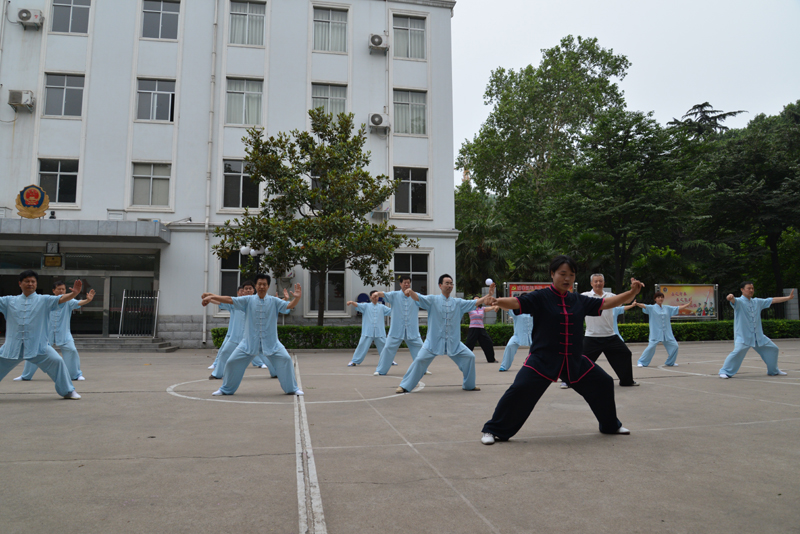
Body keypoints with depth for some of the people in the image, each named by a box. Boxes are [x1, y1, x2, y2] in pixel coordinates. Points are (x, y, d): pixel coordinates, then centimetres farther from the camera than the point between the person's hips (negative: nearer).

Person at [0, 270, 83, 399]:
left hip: (38, 345, -2)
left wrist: (74, 293, -34)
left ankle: (68, 391, 1)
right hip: (13, 345, 3)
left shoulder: (44, 300, 0)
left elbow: (61, 299, -14)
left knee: (57, 361, -14)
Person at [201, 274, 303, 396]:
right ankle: (226, 389, 25)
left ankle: (292, 388, 7)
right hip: (249, 341, 1)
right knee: (232, 362, 1)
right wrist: (211, 297, -18)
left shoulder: (274, 301, -1)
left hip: (270, 342, 0)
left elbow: (290, 306, -12)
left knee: (285, 359, -11)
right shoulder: (248, 300, -1)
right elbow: (229, 299, -8)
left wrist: (297, 298, -33)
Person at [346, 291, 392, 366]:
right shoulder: (366, 306, 5)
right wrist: (352, 302, -32)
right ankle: (354, 361, 4)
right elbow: (358, 305, -11)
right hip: (367, 332, -2)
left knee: (384, 346, 10)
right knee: (362, 346, -6)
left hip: (379, 332, 2)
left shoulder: (382, 307, 12)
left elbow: (392, 311, 11)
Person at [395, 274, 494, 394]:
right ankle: (405, 386, 4)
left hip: (454, 342, 4)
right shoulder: (433, 300, -2)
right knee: (420, 360, -12)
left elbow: (475, 303, 5)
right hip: (434, 341, -3)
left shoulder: (458, 302, 8)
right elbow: (418, 298, -16)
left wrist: (489, 295, -9)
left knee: (469, 357, 1)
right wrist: (410, 291, -39)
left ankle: (469, 385, 22)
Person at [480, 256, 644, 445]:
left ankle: (610, 425, 40)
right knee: (520, 390, -20)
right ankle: (493, 430, -3)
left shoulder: (579, 301, 8)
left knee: (603, 384, 13)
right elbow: (516, 302, -22)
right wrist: (497, 301, -44)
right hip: (542, 358, -5)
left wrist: (632, 292, -3)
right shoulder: (540, 298, -7)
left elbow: (606, 303, 10)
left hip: (574, 360, 6)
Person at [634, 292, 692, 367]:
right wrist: (636, 304, -41)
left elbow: (678, 308, 16)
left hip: (667, 333, 5)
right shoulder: (652, 308, -3)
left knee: (674, 346, 4)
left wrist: (688, 305, 8)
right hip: (656, 333, -5)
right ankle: (641, 362, -1)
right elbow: (644, 306, -20)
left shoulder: (667, 308, 11)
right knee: (651, 347, -14)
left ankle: (670, 362, 26)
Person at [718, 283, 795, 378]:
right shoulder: (739, 301, -8)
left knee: (772, 349, 15)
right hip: (743, 336, -7)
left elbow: (773, 300, 19)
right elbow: (734, 301, -31)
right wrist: (731, 297, -56)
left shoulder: (757, 302, 14)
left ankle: (773, 370, 37)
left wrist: (788, 297, 16)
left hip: (758, 335, 7)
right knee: (738, 352, -26)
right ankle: (724, 371, -17)